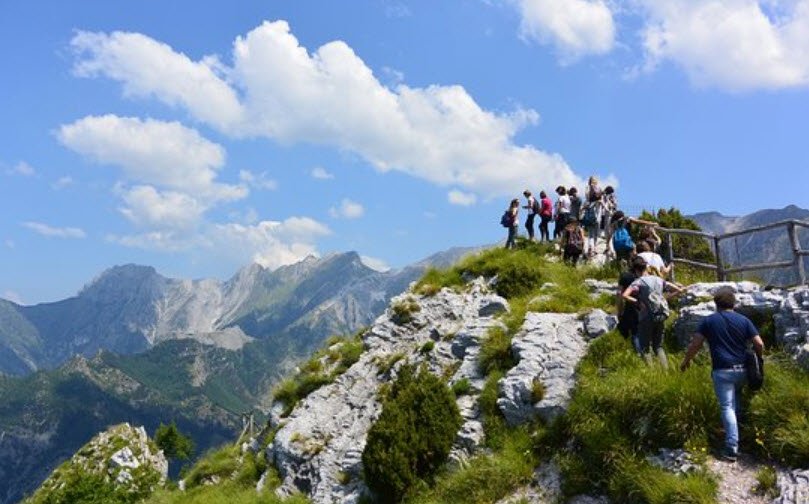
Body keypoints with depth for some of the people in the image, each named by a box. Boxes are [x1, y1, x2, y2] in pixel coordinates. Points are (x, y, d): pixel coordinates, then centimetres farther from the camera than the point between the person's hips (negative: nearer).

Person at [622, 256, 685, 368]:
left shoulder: (638, 282, -9)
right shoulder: (659, 280, 8)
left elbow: (625, 295, -26)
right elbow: (679, 290, 12)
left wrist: (637, 302, -14)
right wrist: (667, 298, 11)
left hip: (646, 318, -5)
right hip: (661, 317, 5)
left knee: (644, 348, 6)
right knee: (658, 346, 19)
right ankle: (666, 369, 10)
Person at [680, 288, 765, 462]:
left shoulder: (709, 320, -3)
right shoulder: (743, 320, 3)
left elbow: (695, 343, -7)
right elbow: (759, 344, -1)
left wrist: (686, 361, 6)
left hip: (722, 370, -3)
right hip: (742, 369, 3)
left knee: (727, 407, -3)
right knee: (736, 400, 28)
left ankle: (732, 447, -7)